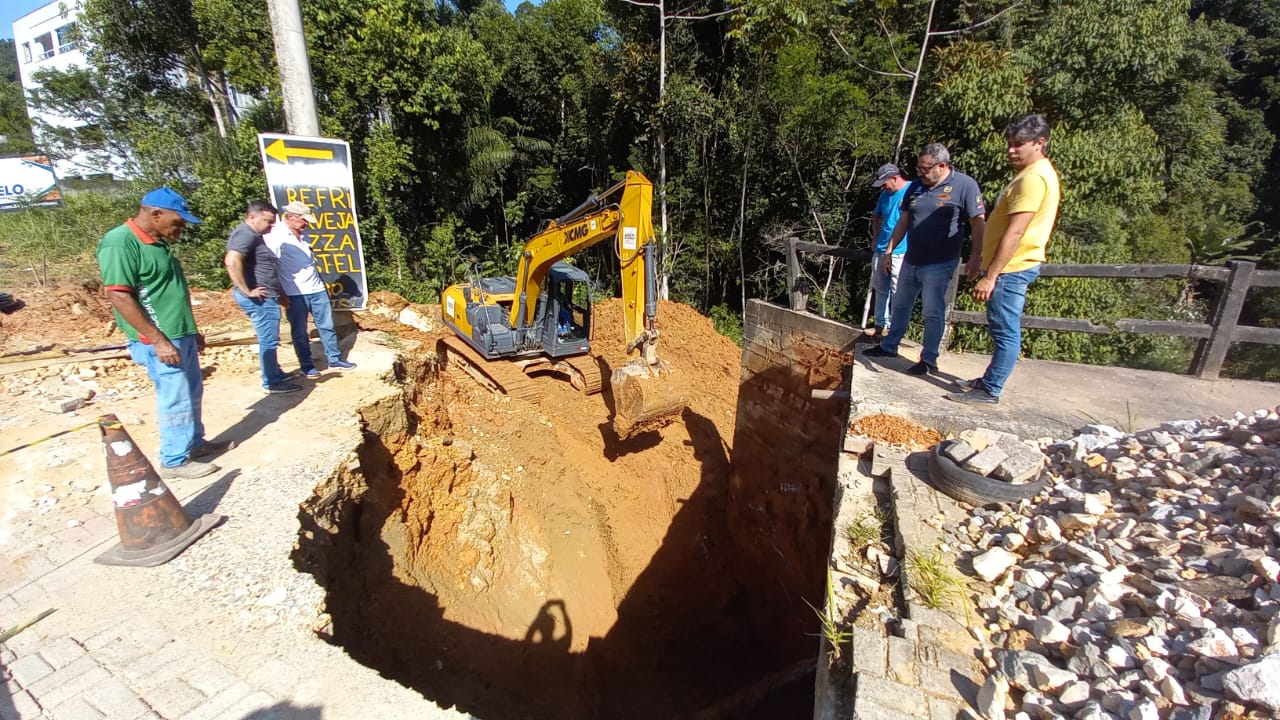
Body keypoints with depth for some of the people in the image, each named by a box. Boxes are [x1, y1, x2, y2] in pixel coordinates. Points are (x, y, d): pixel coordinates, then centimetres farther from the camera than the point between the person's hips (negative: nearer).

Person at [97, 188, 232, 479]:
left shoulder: (157, 243, 12)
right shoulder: (120, 243, -17)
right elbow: (119, 297, -21)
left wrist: (192, 331, 21)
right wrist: (159, 340, -22)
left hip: (181, 335, 9)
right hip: (160, 341, -9)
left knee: (192, 394, 18)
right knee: (176, 400, 0)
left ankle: (195, 443, 33)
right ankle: (175, 461, 13)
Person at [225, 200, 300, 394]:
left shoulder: (254, 235, 17)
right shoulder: (246, 234, -16)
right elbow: (232, 261, -32)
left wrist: (280, 294, 23)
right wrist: (246, 291, -25)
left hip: (266, 297, 11)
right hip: (260, 299, -11)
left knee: (269, 340, 20)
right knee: (269, 341, -2)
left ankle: (276, 373, 33)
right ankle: (272, 382, 7)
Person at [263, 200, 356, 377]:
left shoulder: (302, 236, 12)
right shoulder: (275, 236, -11)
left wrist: (322, 284, 20)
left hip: (317, 290, 7)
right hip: (295, 294, -7)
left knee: (327, 326, 11)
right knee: (299, 332, 5)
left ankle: (335, 359, 20)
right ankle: (307, 366, 15)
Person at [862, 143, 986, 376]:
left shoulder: (964, 185, -10)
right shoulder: (916, 187, 7)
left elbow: (978, 224, -11)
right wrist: (889, 251, 12)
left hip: (939, 264, -6)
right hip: (911, 260, 7)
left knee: (933, 312, -1)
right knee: (900, 305, 17)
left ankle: (929, 360, 10)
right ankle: (889, 347, 32)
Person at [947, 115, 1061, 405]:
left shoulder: (1033, 178, -17)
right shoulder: (1032, 174, 17)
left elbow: (1014, 233, -23)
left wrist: (990, 276, -24)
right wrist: (980, 257, 24)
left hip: (1012, 268, -11)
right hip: (1011, 267, 11)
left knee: (1005, 332, -5)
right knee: (1002, 329, 17)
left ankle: (990, 391, 1)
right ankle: (991, 379, 28)